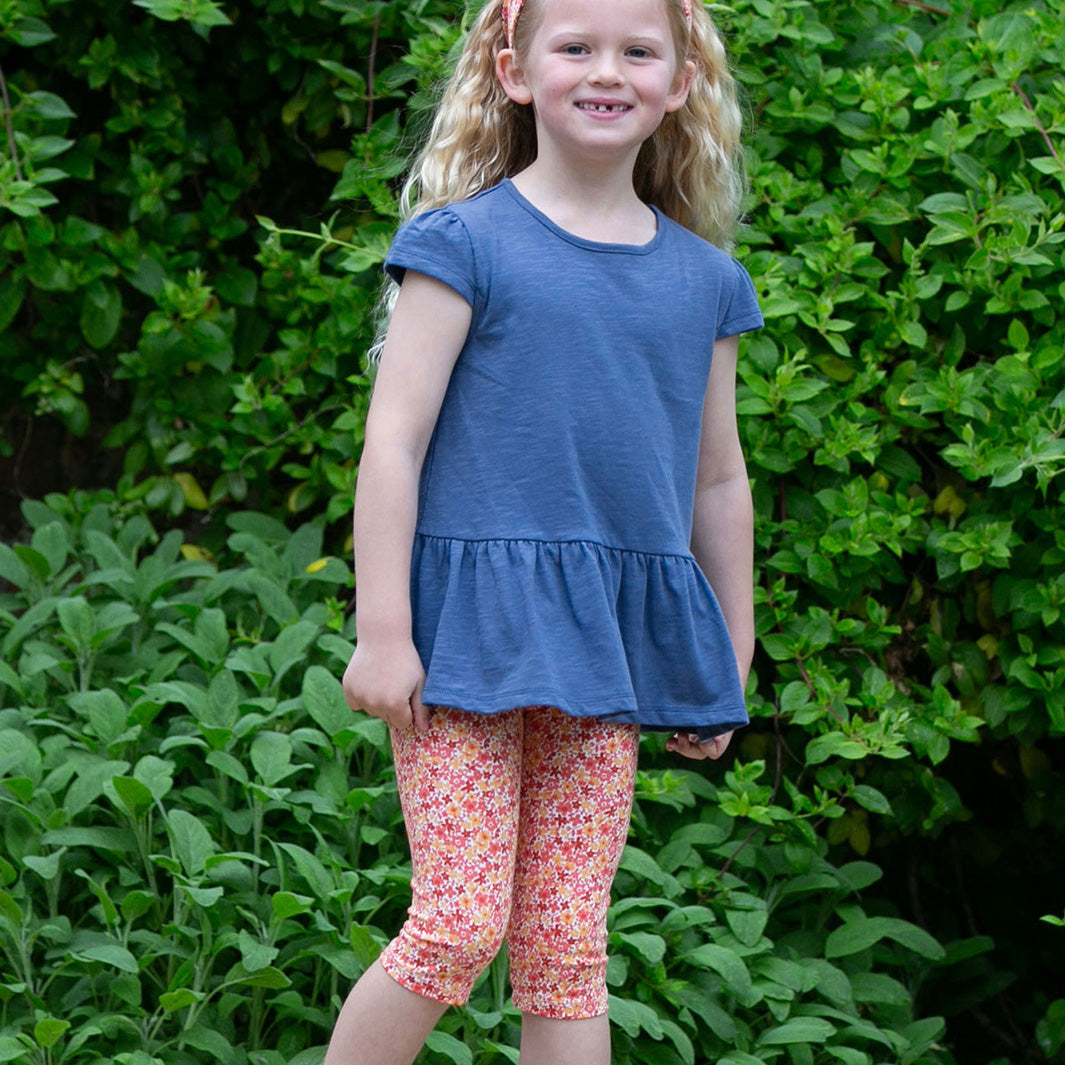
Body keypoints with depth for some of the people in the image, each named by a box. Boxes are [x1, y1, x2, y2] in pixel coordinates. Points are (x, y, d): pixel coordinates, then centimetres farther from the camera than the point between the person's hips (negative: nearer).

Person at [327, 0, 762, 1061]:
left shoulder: (705, 282, 11)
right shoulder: (466, 242, -3)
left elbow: (719, 483, 19)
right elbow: (393, 440, -6)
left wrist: (730, 668, 21)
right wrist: (382, 632, -11)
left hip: (609, 652, 4)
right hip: (470, 621, -4)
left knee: (568, 949, 4)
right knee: (460, 924, -11)